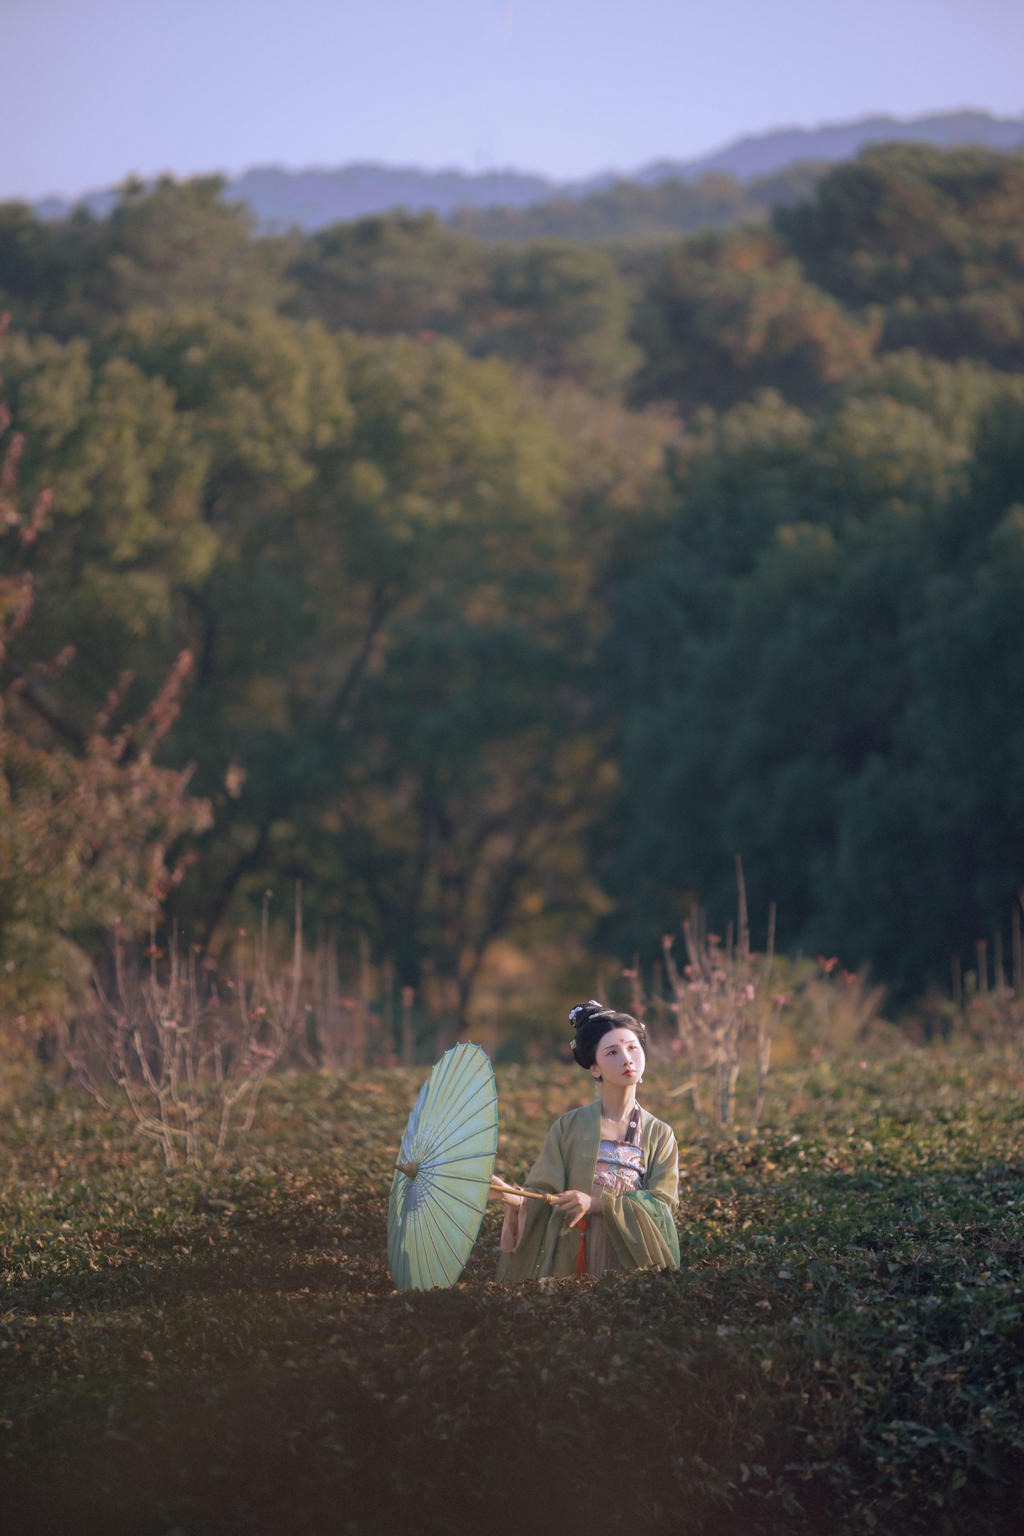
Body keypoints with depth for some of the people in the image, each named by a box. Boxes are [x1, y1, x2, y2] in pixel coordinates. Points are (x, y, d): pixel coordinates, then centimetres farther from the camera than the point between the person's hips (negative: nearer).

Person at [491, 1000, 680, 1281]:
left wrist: (597, 1204, -15)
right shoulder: (569, 1127, 7)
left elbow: (662, 1204, -2)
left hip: (635, 1266, 1)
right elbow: (544, 1197, 4)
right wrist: (515, 1199, -18)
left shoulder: (659, 1135, 9)